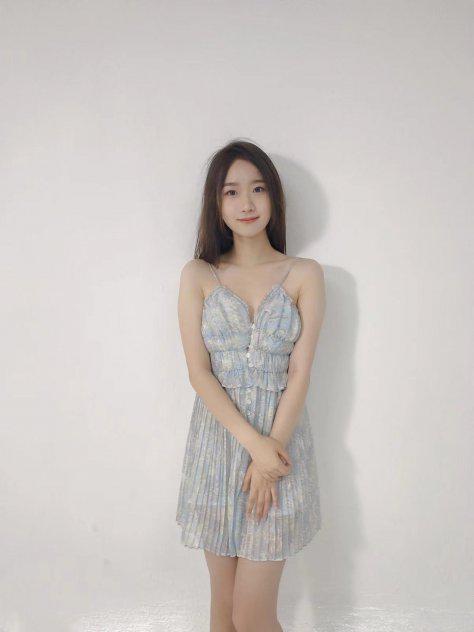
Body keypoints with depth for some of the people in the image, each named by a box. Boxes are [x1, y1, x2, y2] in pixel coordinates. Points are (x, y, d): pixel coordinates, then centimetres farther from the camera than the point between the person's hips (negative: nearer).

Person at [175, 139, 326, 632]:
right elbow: (198, 373, -5)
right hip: (218, 439, 2)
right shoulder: (197, 276, 2)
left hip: (282, 438, -1)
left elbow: (299, 373, -5)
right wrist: (253, 441, -14)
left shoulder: (305, 275, 0)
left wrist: (269, 452, -12)